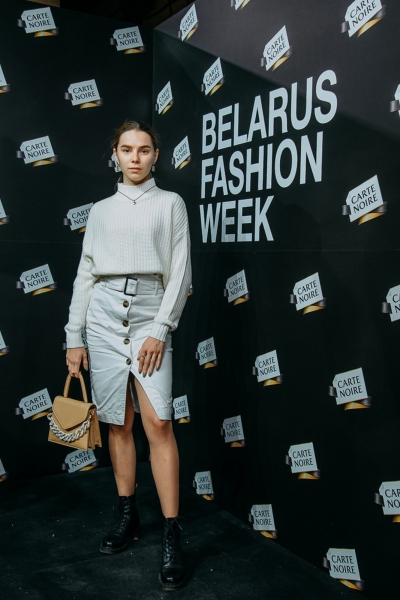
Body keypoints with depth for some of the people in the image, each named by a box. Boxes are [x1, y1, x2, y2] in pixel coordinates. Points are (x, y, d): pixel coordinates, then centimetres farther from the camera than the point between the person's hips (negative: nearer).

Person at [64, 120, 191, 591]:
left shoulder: (170, 203, 7)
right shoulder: (101, 211, 14)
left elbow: (180, 272, 0)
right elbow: (85, 274, 13)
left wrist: (160, 329, -10)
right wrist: (74, 336, 9)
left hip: (150, 315, -3)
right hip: (104, 315, 3)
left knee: (158, 423, -11)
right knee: (118, 424, 8)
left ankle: (171, 538, -3)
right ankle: (127, 516, 24)